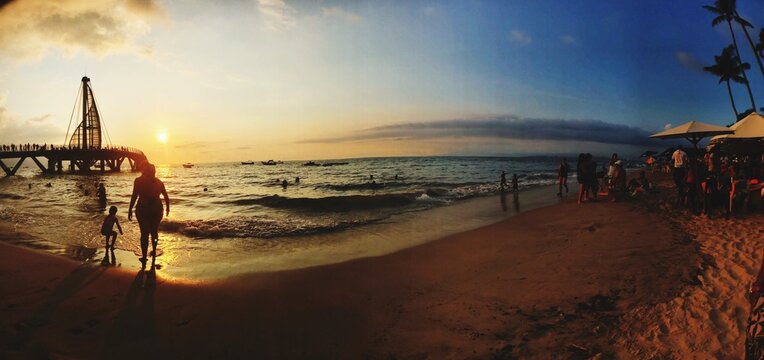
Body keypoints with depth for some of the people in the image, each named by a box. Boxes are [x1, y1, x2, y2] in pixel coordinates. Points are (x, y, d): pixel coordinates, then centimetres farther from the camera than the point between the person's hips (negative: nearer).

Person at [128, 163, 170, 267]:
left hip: (143, 210, -3)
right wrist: (167, 208, 20)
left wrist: (130, 210, -5)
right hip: (157, 209, 3)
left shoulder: (138, 181, -3)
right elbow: (166, 198, 7)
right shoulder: (159, 182, 6)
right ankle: (154, 251, 34)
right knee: (154, 232, 21)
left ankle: (144, 257, 4)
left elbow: (134, 196, -10)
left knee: (144, 233, 4)